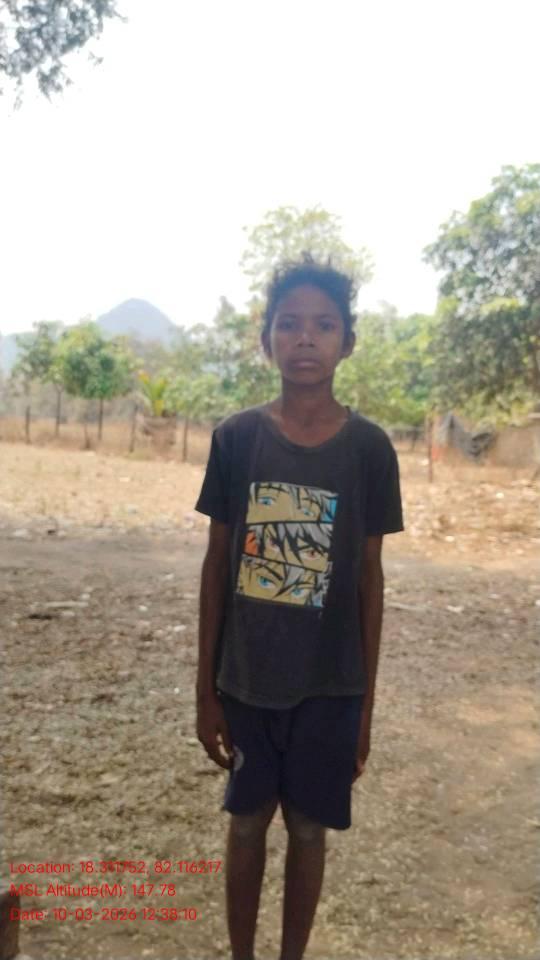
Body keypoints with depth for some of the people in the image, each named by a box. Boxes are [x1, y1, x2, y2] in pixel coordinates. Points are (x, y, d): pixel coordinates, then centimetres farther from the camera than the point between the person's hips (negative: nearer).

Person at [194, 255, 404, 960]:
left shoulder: (369, 448, -8)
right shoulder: (235, 438, -7)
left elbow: (370, 575, -2)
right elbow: (216, 563, -1)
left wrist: (366, 701, 1)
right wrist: (205, 688, 0)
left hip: (329, 682, 0)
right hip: (245, 678, 1)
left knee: (308, 829, 15)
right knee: (247, 823, 17)